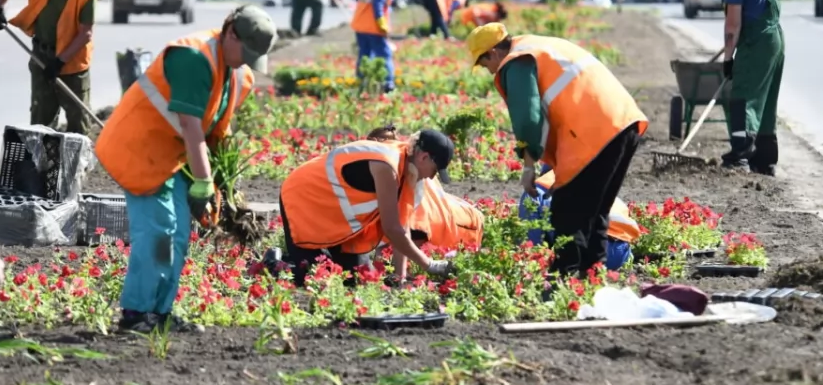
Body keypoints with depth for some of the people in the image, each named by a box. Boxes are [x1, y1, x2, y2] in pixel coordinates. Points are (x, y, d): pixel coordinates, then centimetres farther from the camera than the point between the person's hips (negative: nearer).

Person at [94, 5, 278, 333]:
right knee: (155, 231, -14)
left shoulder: (237, 77, 6)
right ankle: (135, 313, -10)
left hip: (170, 157, 10)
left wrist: (219, 182, 10)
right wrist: (202, 184, -25)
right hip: (138, 149, -10)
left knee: (177, 235, 8)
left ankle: (160, 312, 13)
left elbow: (216, 130, 13)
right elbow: (190, 126, -26)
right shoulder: (195, 58, -24)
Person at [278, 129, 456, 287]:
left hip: (328, 205, 9)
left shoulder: (403, 159, -6)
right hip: (304, 198, -9)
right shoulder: (386, 166, -33)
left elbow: (399, 224, -4)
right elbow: (391, 229, -30)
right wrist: (429, 265, -22)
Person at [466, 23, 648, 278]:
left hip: (595, 134, -9)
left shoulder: (516, 64, -2)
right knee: (595, 211, 18)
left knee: (568, 216, -4)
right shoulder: (545, 47, 28)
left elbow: (528, 117, -13)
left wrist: (529, 166, -4)